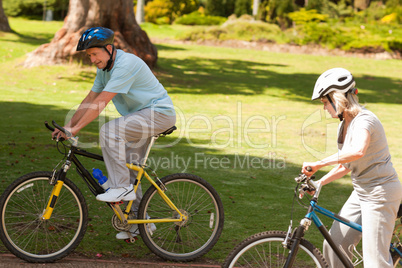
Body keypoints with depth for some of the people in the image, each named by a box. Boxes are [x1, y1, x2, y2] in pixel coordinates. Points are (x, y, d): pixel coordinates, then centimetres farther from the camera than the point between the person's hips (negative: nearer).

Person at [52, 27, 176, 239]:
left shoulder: (126, 64, -25)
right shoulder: (104, 68, 6)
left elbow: (101, 102, -29)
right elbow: (89, 99, 11)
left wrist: (76, 128, -29)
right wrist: (68, 125, 4)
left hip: (159, 113, -10)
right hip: (141, 116, 10)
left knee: (109, 131, -28)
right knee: (129, 169, 9)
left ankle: (122, 188, -21)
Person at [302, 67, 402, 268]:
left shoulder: (364, 121, -20)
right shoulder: (344, 125, 9)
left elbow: (357, 151, -42)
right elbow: (345, 166, 18)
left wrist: (318, 164, -38)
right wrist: (318, 183, 7)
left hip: (380, 193, -9)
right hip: (361, 192, 9)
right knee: (333, 246, 8)